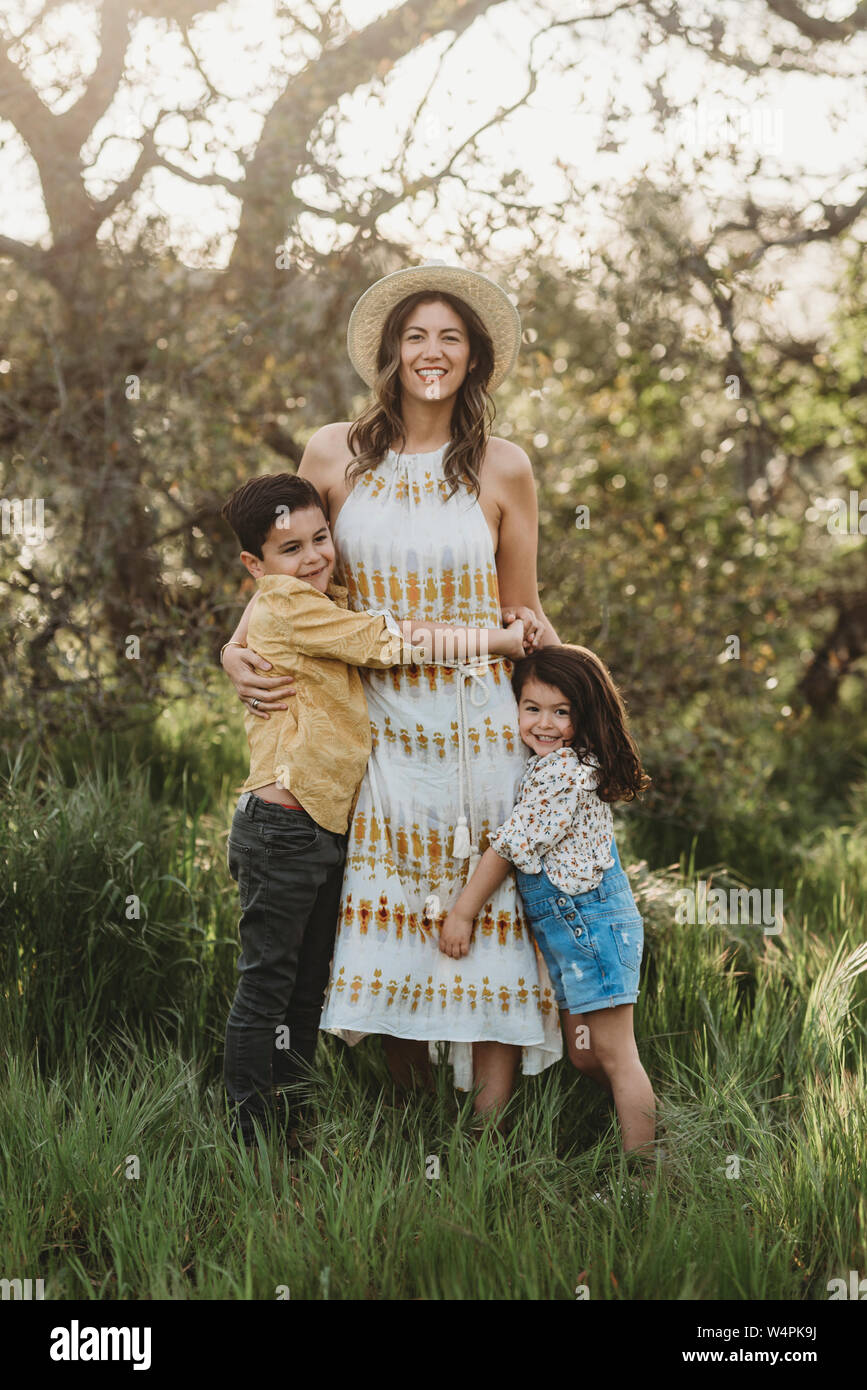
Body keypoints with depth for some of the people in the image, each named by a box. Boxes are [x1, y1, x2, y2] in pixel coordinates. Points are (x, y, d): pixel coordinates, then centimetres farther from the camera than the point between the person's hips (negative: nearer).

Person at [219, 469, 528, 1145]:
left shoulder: (330, 606, 16)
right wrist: (499, 639, -9)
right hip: (282, 828, -9)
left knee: (307, 989, 14)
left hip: (327, 829, 9)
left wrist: (512, 625, 6)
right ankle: (252, 1142, 7)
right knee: (267, 984, -1)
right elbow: (390, 642, -14)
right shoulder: (285, 604, -12)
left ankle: (292, 1132, 24)